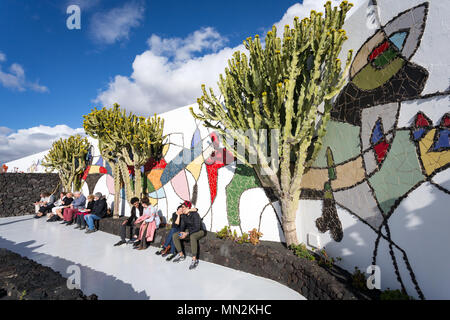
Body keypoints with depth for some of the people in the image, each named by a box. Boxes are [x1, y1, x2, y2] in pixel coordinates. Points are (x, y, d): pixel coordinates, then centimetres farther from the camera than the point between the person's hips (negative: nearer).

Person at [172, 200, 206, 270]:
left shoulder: (195, 214, -23)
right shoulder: (184, 215, -1)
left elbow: (197, 228, -27)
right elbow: (182, 225, 5)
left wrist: (187, 233, -32)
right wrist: (181, 232, -17)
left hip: (199, 231, -7)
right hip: (189, 231, 8)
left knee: (192, 237, -41)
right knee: (175, 236, -8)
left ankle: (194, 260, -33)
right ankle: (181, 255, 1)